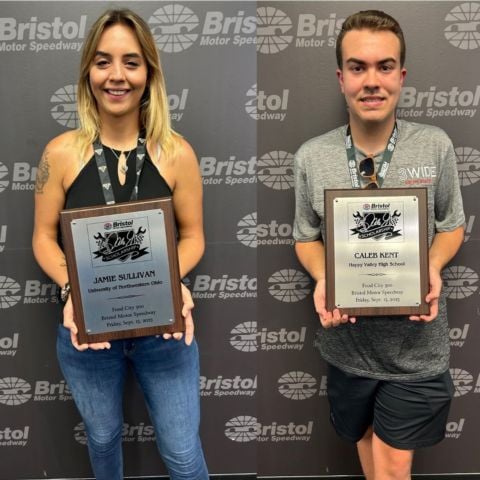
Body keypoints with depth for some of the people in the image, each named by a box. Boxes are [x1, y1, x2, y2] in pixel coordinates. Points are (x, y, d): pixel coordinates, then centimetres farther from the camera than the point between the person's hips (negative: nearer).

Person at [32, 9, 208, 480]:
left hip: (163, 329, 0)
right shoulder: (62, 153, -8)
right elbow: (44, 238, -2)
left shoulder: (176, 152, -9)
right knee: (102, 438, 25)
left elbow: (193, 236, -2)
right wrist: (72, 291, -19)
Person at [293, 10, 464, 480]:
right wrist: (322, 280, -18)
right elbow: (306, 238, 3)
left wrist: (432, 267, -18)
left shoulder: (435, 146, -10)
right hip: (347, 341, 2)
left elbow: (452, 226, 2)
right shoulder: (311, 157, -9)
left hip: (414, 345, -1)